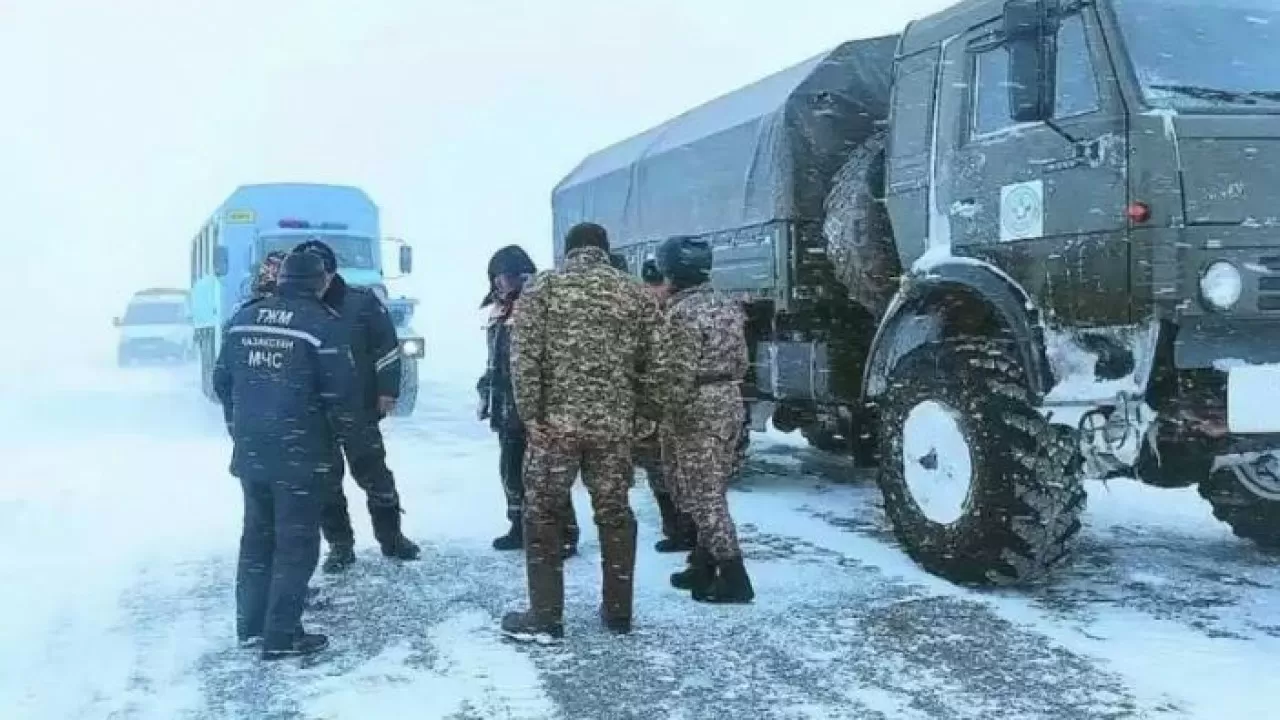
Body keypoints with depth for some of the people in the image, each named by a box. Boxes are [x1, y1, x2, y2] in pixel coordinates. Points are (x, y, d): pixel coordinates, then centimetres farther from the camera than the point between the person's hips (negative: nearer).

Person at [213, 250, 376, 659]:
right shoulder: (321, 324, -11)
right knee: (296, 542, 1)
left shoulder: (244, 318, 8)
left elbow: (222, 381, 13)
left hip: (250, 450, 6)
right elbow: (340, 393, -13)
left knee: (257, 535, 17)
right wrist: (358, 442, 0)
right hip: (300, 455, -6)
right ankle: (282, 635, 1)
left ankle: (250, 625, 22)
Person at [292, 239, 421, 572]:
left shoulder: (362, 301, -6)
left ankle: (390, 536, 23)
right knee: (326, 479, 8)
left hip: (360, 409, -2)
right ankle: (340, 544, 20)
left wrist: (387, 390, -7)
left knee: (374, 473, 9)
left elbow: (387, 346, -4)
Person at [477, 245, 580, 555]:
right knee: (511, 469, 14)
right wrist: (489, 396, 19)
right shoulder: (499, 311, 13)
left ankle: (565, 534, 3)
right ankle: (520, 528, 27)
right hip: (508, 407, 8)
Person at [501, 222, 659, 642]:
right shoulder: (634, 295, 8)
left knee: (542, 515, 8)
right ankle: (618, 612, 22)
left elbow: (524, 358, -9)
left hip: (555, 421, -2)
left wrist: (530, 414, -6)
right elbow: (649, 366, 7)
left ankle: (545, 617, 9)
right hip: (615, 425, 3)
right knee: (615, 515, 13)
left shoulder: (543, 287, 1)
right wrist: (640, 416, 15)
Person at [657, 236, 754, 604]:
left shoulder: (682, 311, -16)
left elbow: (677, 375, -19)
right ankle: (704, 566, 24)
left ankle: (733, 577, -5)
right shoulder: (728, 306, 12)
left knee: (703, 496, -4)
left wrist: (668, 424, -13)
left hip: (698, 411, -9)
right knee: (710, 491, 16)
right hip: (729, 403, 9)